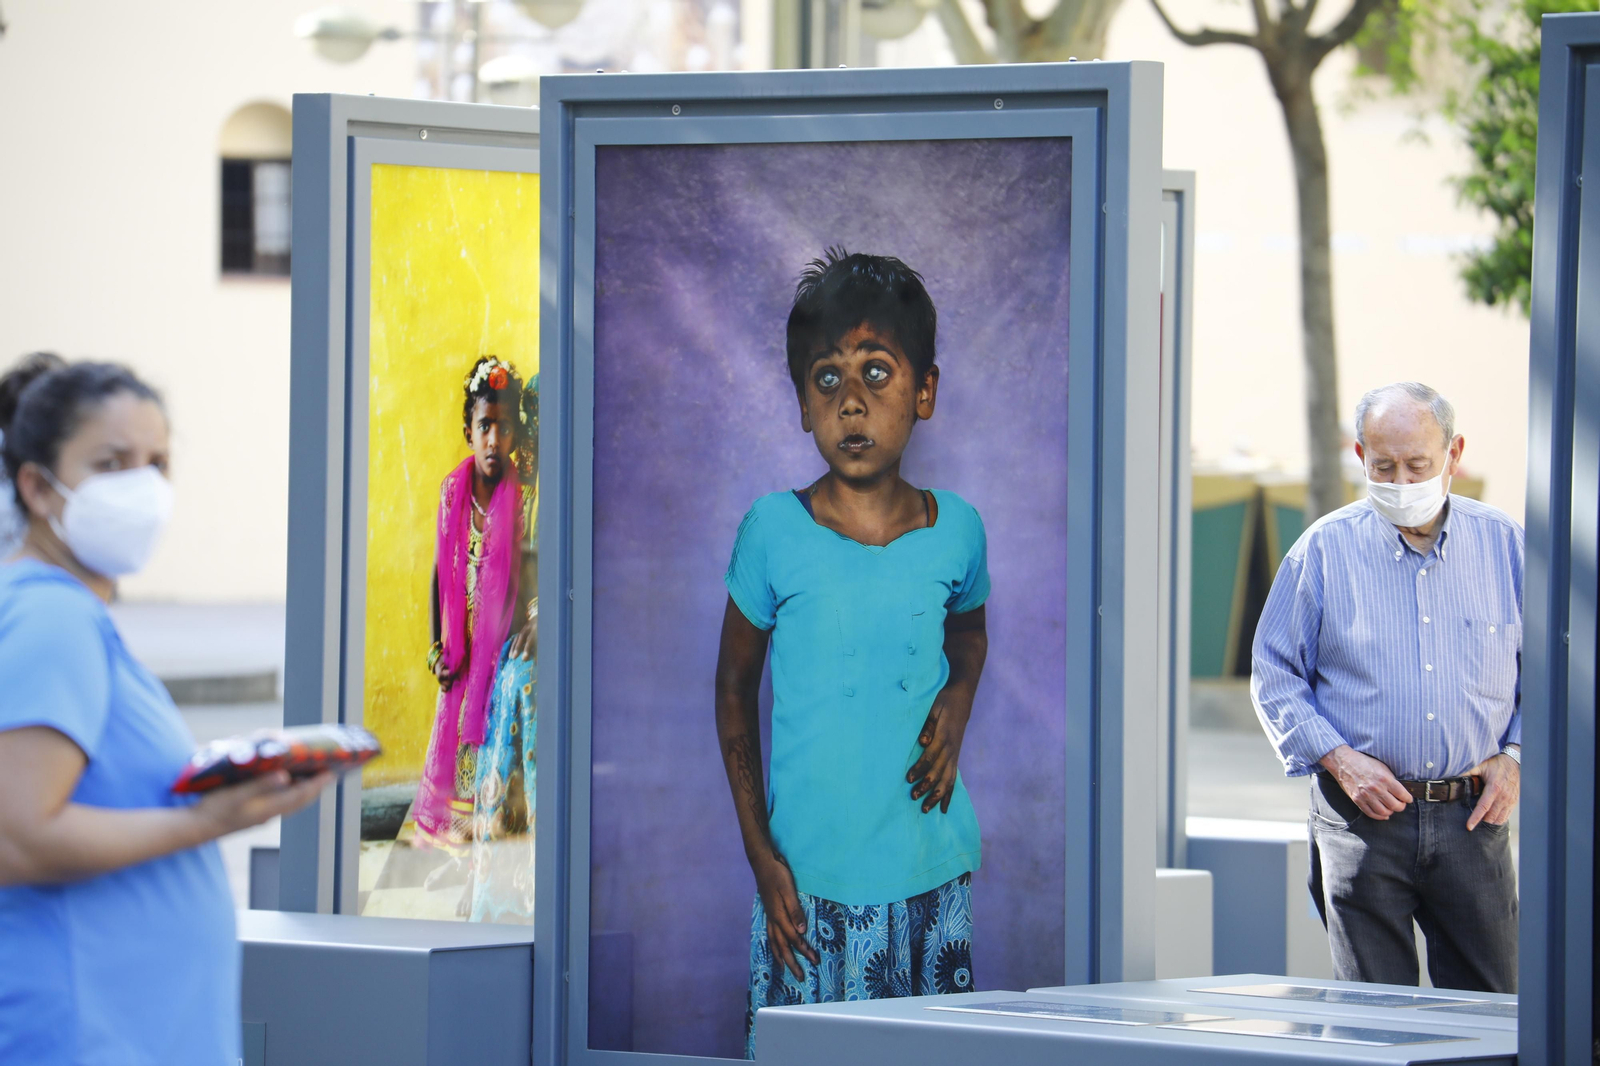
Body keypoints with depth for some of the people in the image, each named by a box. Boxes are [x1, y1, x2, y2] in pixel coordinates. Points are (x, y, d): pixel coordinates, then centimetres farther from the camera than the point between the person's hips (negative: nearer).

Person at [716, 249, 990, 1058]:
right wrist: (761, 854, -1)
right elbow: (735, 687, 5)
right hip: (809, 880, -2)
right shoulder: (774, 531, -6)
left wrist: (956, 706, 0)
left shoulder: (954, 529, 1)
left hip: (930, 873, 2)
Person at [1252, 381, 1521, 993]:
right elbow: (1274, 676, 5)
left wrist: (1515, 756, 1)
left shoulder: (1504, 545, 6)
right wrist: (1339, 759, -8)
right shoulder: (1325, 550, 1)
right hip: (1363, 814, -1)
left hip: (1471, 814, 1)